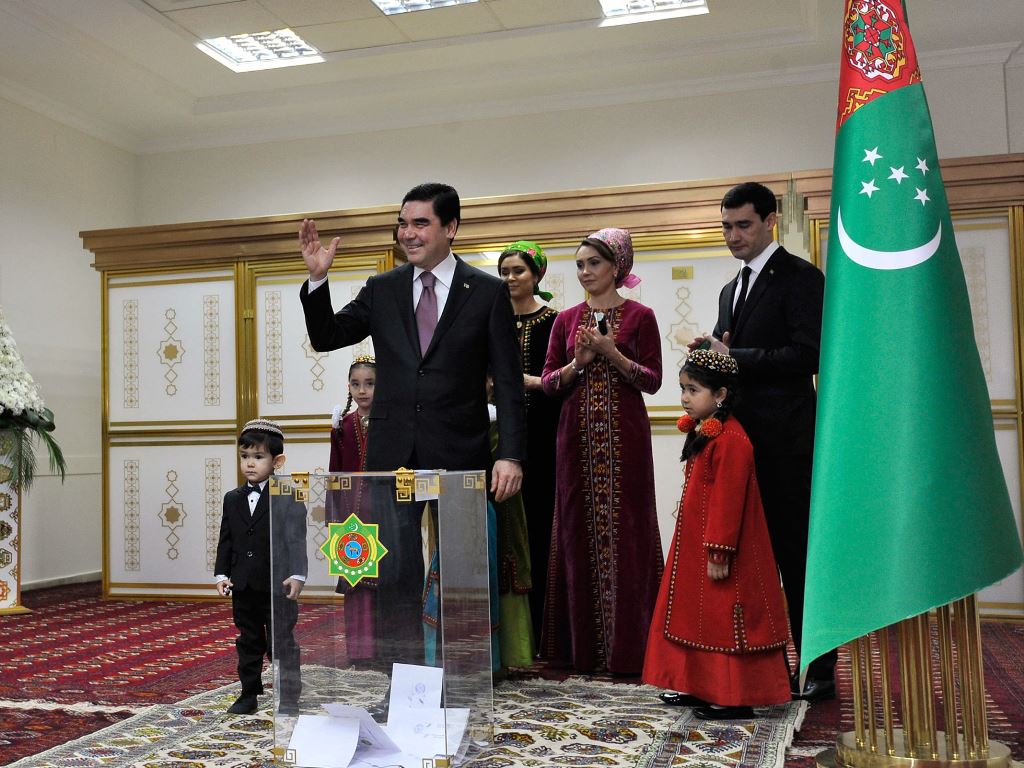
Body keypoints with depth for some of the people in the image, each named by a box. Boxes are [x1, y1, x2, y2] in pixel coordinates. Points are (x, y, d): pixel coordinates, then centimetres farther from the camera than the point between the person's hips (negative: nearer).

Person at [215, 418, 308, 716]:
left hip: (278, 586, -5)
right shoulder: (233, 499, 9)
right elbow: (226, 540, 10)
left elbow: (297, 540, -14)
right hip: (244, 587, 5)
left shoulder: (289, 498, -8)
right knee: (248, 642, 16)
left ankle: (289, 698, 13)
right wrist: (222, 574, 1)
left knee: (281, 643, 2)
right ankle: (249, 694, 27)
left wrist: (297, 575, -24)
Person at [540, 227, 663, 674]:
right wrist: (578, 363, -9)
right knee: (579, 531, 4)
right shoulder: (566, 319, 12)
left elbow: (652, 380, -3)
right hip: (578, 434, 4)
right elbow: (549, 382, 9)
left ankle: (625, 647, 6)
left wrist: (612, 353, -14)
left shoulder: (639, 316, 2)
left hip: (624, 434, -3)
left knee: (623, 531, -3)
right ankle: (582, 646, 12)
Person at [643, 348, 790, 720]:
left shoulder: (730, 439, -21)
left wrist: (719, 552, -23)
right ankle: (699, 686, 28)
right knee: (698, 614, 17)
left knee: (724, 619, -3)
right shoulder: (701, 432, 12)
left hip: (719, 549, -11)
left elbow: (727, 501, -23)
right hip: (695, 545, 11)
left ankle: (735, 697, 7)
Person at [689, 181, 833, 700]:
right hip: (741, 437, 7)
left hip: (784, 440, -7)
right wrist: (715, 355, 1)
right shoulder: (731, 291, 19)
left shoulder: (800, 277, -5)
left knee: (797, 551, 0)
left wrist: (733, 357, -15)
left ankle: (819, 667, 12)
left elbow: (808, 355, -16)